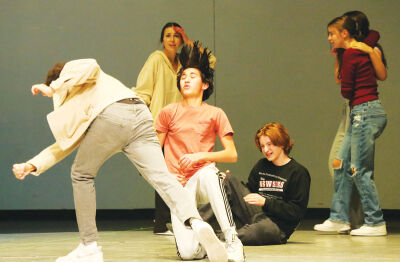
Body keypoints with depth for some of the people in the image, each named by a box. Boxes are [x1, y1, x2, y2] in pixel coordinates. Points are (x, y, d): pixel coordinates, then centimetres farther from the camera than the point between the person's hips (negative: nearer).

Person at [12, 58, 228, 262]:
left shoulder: (71, 69, 28)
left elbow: (90, 66, 4)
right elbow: (65, 144, 41)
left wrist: (54, 89, 11)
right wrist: (32, 165, 38)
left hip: (113, 114, -7)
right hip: (141, 116, 7)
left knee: (81, 174, 12)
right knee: (162, 178, -10)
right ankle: (196, 223, -36)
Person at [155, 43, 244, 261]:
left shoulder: (215, 114, 8)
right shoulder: (168, 113, 8)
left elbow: (232, 154, 3)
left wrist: (200, 156, -11)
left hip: (203, 182, 0)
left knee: (207, 173, -42)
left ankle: (232, 240, -34)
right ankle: (201, 237, 18)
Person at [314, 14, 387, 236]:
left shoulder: (350, 55, -12)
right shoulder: (361, 50, 14)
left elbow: (346, 91, -9)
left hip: (365, 113, -10)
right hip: (360, 114, 10)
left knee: (360, 170, -6)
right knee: (342, 165, 11)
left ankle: (375, 223, -2)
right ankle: (339, 218, 14)